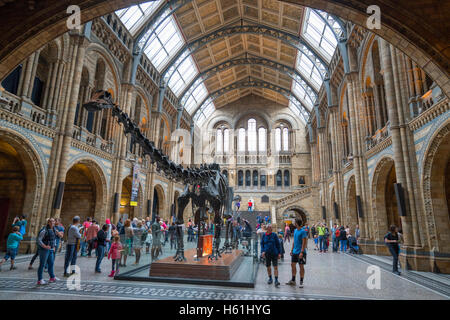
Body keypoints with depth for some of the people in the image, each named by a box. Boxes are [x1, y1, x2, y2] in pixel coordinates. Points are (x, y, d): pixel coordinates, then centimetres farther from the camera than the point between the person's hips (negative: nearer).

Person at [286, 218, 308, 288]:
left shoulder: (303, 231, -15)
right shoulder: (295, 230, 9)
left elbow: (304, 242, -18)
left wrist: (302, 252, -22)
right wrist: (292, 250, 15)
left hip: (300, 252, -8)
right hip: (295, 251, 8)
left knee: (301, 266, 3)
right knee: (293, 264, 12)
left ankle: (301, 282, 15)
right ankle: (293, 280, 25)